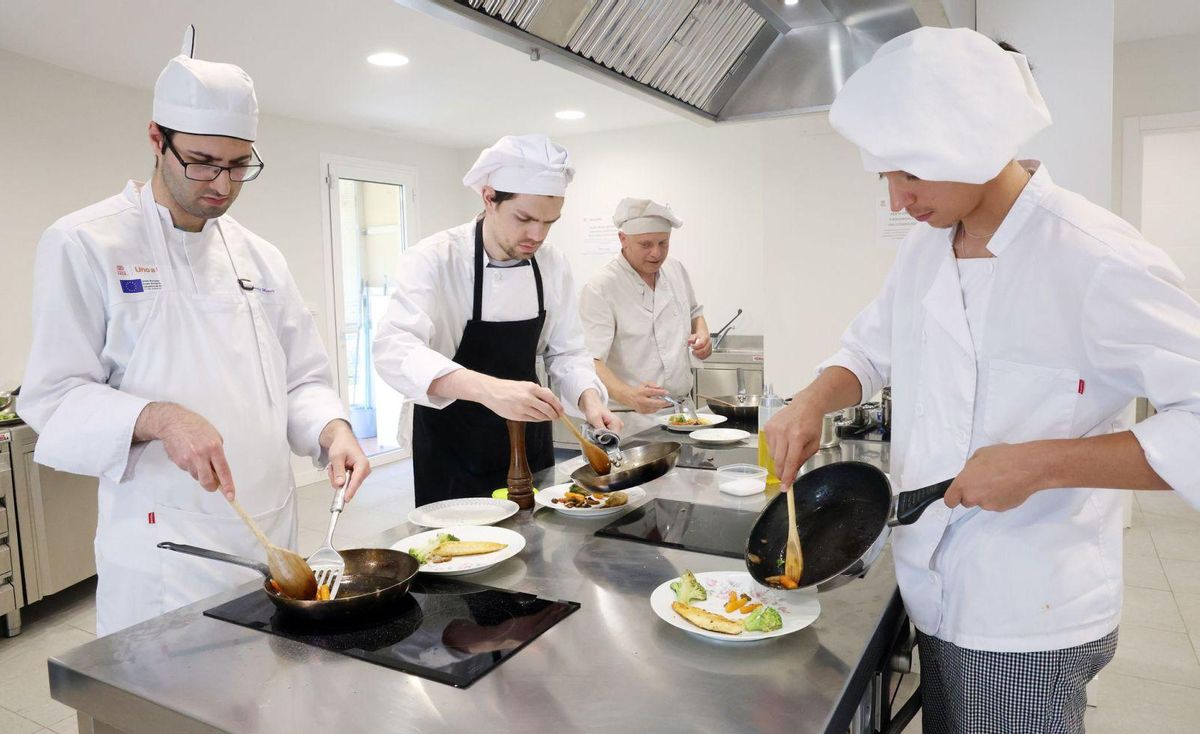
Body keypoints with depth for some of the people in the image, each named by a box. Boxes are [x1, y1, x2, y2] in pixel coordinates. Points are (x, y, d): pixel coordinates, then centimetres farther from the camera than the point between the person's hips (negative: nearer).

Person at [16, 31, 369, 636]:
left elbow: (302, 380, 10)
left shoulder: (259, 258, 8)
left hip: (273, 532, 5)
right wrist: (157, 418, -27)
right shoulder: (82, 244, -6)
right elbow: (54, 398, -9)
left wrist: (333, 431, -11)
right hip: (164, 546, -5)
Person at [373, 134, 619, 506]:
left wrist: (589, 398, -20)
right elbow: (394, 350, -35)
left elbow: (564, 352, 1)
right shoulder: (435, 259, -21)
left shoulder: (553, 266, -5)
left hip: (529, 445, 5)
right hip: (451, 451, -4)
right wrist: (488, 388, -50)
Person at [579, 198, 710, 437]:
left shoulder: (676, 270, 6)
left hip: (683, 410, 6)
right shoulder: (599, 289, -17)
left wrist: (702, 334, 1)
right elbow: (592, 361, -24)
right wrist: (628, 395, -41)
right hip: (633, 420, -6)